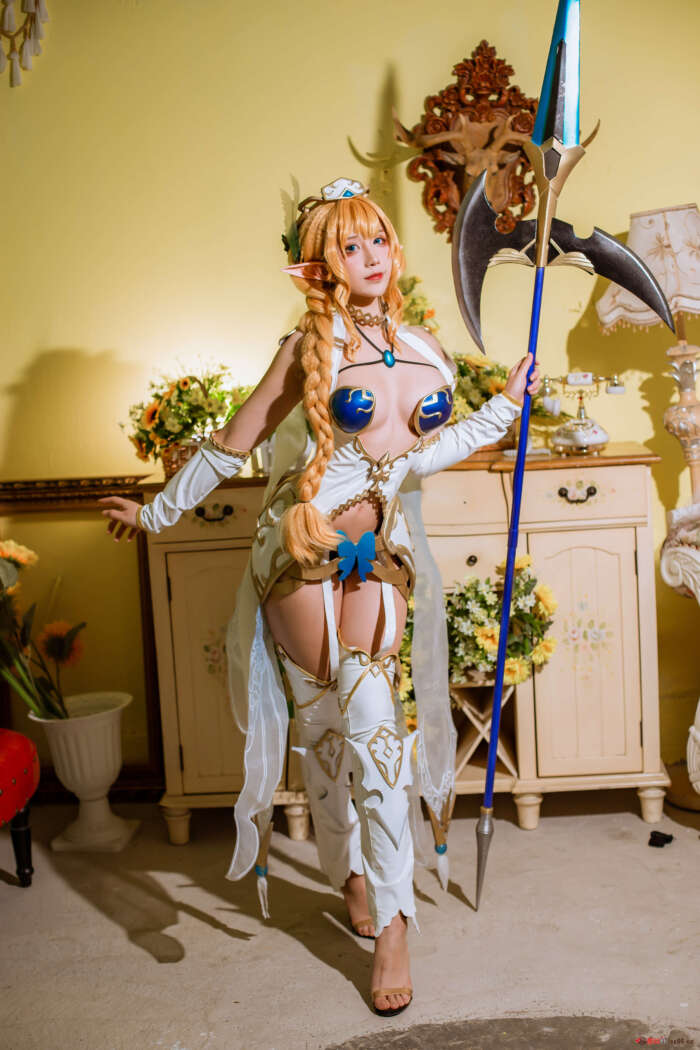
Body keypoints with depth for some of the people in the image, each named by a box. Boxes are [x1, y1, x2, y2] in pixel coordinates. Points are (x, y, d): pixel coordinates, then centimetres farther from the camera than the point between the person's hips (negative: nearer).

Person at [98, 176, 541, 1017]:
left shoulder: (425, 349, 8)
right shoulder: (309, 347, -4)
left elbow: (416, 458, 2)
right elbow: (231, 445, 4)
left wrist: (504, 408, 3)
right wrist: (157, 511, 9)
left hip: (381, 548, 3)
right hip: (302, 546, -3)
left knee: (366, 713, -2)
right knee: (334, 717, -1)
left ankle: (390, 920, 14)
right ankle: (353, 876, 23)